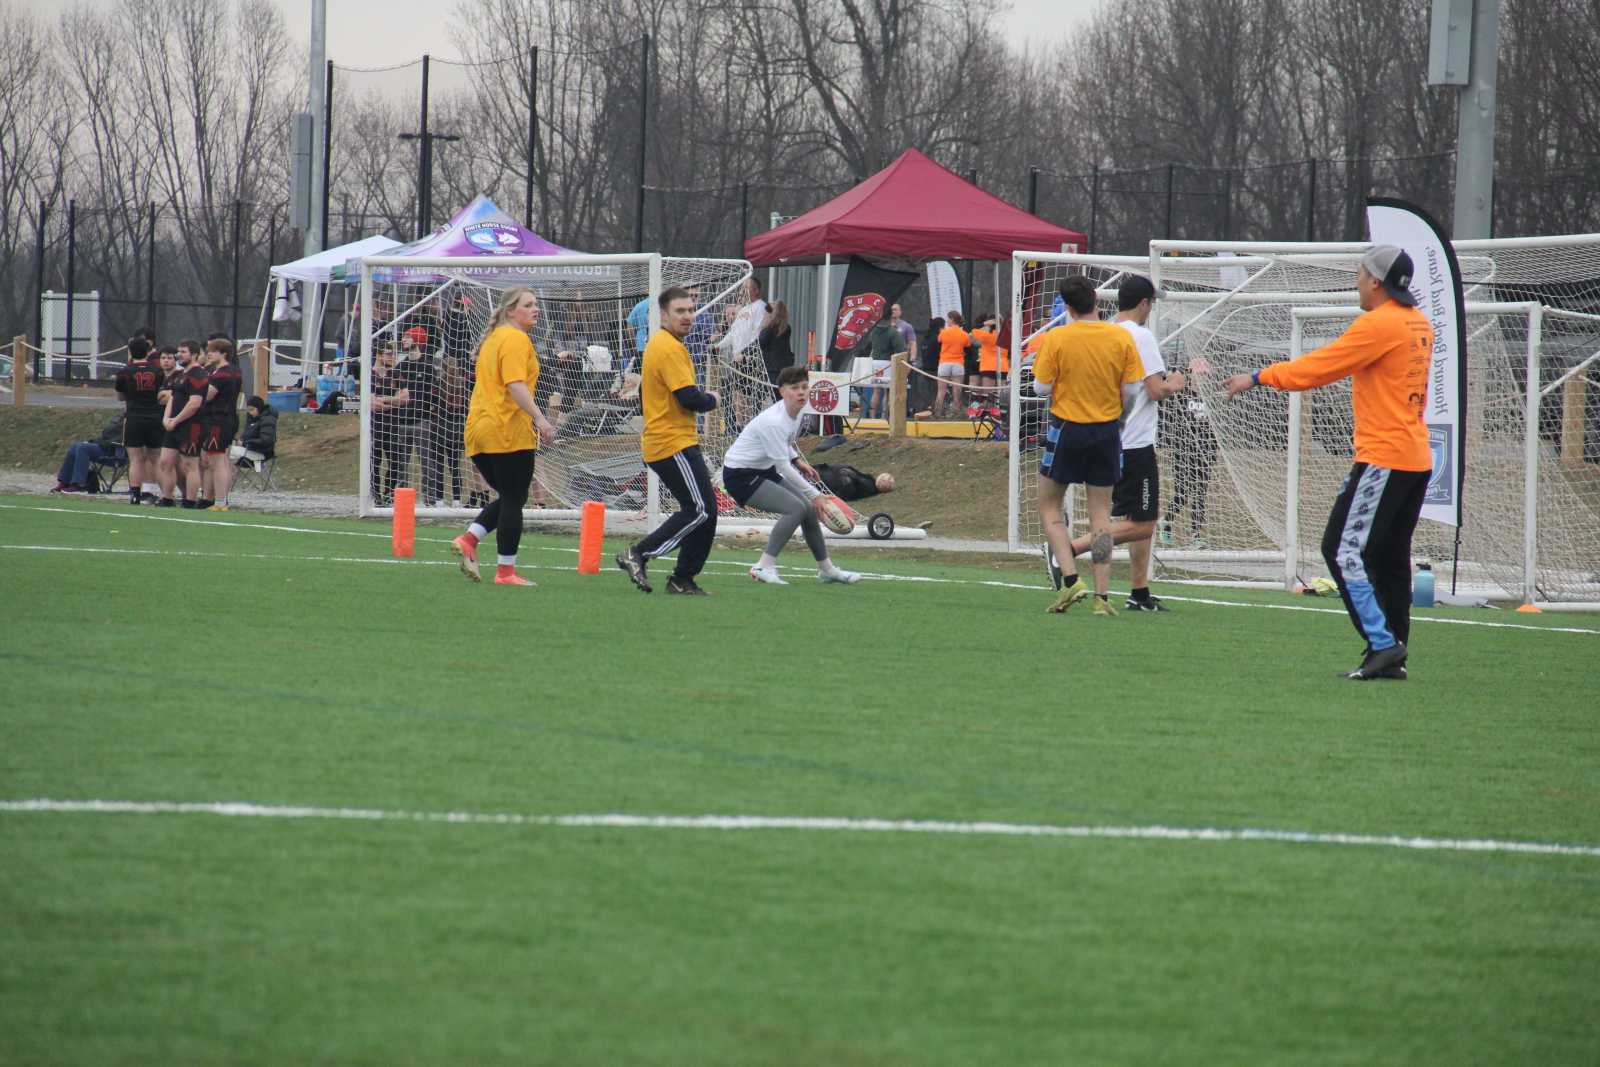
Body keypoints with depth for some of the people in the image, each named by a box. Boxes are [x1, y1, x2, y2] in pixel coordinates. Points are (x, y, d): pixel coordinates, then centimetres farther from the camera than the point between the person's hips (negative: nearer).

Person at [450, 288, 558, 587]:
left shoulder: (494, 338, 20)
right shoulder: (516, 339, -10)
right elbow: (515, 385, -22)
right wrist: (539, 419, -29)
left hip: (479, 432, 9)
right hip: (509, 433, -9)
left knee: (507, 499, 17)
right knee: (513, 502, -1)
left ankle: (468, 540, -2)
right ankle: (505, 571, 0)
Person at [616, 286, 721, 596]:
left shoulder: (656, 345, 18)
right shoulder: (670, 349, -15)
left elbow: (644, 396, 25)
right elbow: (689, 398, -21)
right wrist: (711, 400, -1)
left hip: (658, 442, 11)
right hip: (675, 444, -11)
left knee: (704, 510, 10)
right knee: (701, 510, -12)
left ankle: (683, 579, 10)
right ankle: (639, 553, -11)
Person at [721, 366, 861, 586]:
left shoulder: (794, 414, 0)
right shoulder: (774, 421, -29)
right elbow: (783, 467, -27)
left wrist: (797, 460, 4)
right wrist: (815, 495, -24)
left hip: (764, 470, 10)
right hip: (740, 475, -10)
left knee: (809, 509, 10)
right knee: (795, 508, -23)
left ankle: (826, 568, 25)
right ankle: (764, 567, -18)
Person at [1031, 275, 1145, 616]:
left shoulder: (1056, 339, -12)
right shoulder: (1121, 338, -5)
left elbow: (1041, 387, -9)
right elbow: (1132, 389, -2)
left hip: (1066, 430, -3)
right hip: (1106, 432, 3)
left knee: (1049, 507, 12)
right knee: (1100, 514, 8)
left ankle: (1070, 579, -5)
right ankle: (1102, 595, 3)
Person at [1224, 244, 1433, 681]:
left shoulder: (1377, 325, -13)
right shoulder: (1418, 324, 14)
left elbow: (1319, 367, -11)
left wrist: (1259, 378, -2)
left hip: (1383, 459, -9)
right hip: (1417, 459, 9)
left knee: (1343, 549, -7)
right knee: (1391, 558, 11)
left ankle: (1381, 643, -13)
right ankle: (1392, 658, 11)